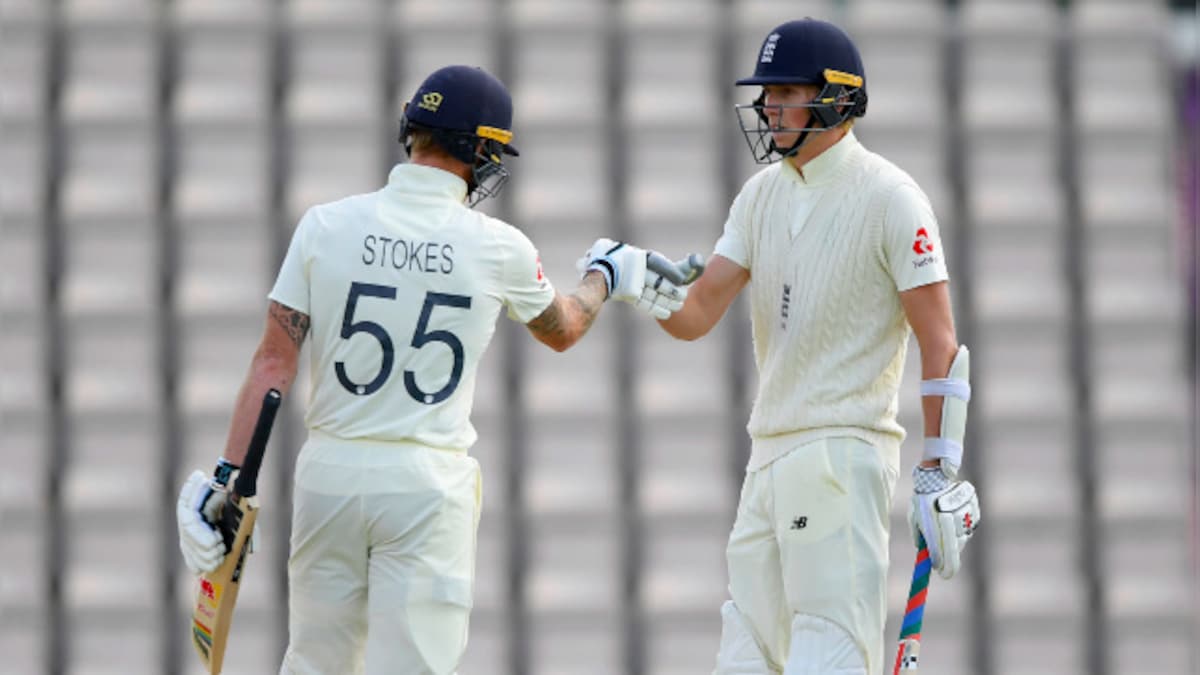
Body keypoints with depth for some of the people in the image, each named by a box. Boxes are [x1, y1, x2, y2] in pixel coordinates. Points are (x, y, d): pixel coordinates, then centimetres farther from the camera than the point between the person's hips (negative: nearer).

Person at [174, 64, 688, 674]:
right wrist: (605, 276, 39)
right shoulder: (500, 250, -4)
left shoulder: (326, 227, -3)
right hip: (429, 483, -2)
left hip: (330, 469, 2)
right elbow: (562, 331, 18)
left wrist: (228, 477, -5)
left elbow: (274, 361, -6)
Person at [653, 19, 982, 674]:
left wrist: (939, 473, -15)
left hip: (844, 454, -8)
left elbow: (940, 343, -10)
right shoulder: (764, 192, 12)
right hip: (770, 454, 8)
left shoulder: (889, 197, -9)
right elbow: (697, 315, 8)